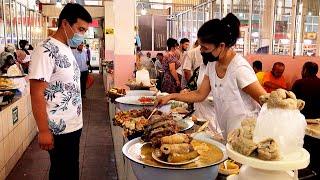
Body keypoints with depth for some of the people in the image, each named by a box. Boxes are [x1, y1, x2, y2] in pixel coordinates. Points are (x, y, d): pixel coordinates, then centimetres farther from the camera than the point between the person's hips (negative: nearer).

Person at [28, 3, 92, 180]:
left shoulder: (66, 49, 9)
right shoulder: (46, 50, -17)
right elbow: (36, 94, -20)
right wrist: (44, 131, -20)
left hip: (74, 125, 8)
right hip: (59, 130, -8)